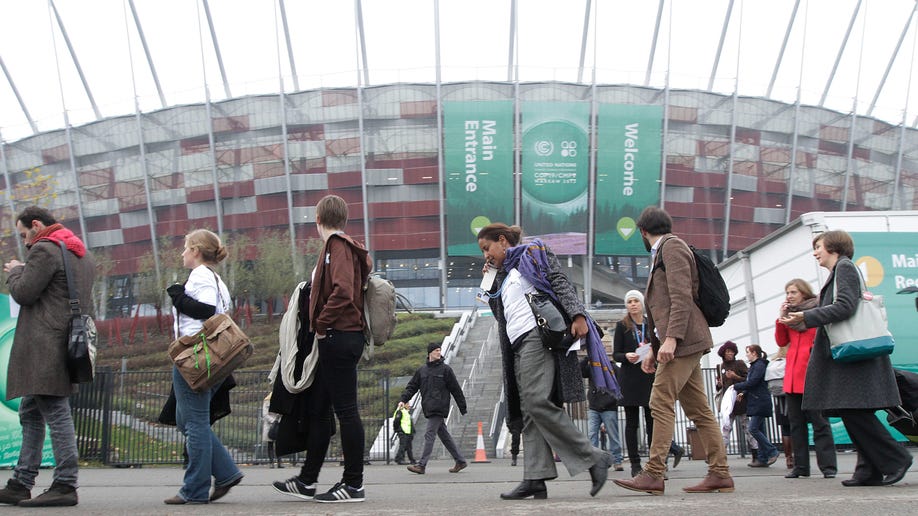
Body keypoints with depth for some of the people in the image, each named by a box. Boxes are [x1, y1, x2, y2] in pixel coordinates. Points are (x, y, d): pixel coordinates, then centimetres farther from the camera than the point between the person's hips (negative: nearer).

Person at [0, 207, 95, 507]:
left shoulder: (44, 250, -9)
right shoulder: (82, 254, 21)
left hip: (45, 346, -10)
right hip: (68, 344, 10)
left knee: (56, 413, -10)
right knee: (30, 414, 15)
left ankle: (65, 485, -9)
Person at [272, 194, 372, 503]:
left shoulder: (338, 247, -12)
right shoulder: (343, 247, 18)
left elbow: (343, 292, -25)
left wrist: (321, 324, -16)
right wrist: (322, 326, 13)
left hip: (338, 338, -10)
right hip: (337, 341, 10)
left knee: (345, 410, -5)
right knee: (318, 410, 14)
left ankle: (353, 485, 1)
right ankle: (307, 481, 21)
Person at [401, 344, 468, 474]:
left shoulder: (445, 369, -1)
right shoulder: (421, 370, 13)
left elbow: (456, 389, 0)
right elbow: (412, 386, 13)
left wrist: (463, 408, 0)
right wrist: (403, 400, -3)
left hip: (439, 409, -5)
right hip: (429, 409, 6)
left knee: (429, 435, -10)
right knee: (444, 435, 9)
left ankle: (422, 465, -11)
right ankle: (460, 461, 17)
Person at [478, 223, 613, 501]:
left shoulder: (533, 253, 7)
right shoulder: (505, 274, 29)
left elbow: (561, 283, -5)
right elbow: (500, 313, 31)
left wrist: (577, 315, -20)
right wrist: (490, 281, 21)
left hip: (538, 335, -9)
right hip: (519, 344, 9)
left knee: (537, 403, -21)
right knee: (528, 412, -1)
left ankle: (593, 458, -18)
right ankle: (535, 479, -6)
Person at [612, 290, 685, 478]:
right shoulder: (622, 326, 6)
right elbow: (616, 354, 2)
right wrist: (627, 356, -17)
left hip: (650, 377, 1)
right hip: (630, 380, -1)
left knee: (652, 420, -3)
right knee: (632, 422, 0)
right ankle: (635, 465, 3)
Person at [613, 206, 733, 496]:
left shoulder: (672, 246, -5)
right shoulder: (660, 253, 25)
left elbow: (682, 297, -17)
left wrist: (671, 337, -25)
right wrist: (653, 349, 24)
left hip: (682, 340, -10)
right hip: (681, 342, 10)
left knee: (661, 402, -14)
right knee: (698, 409, 6)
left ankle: (654, 474, -17)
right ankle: (720, 474, 6)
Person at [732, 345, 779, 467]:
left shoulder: (759, 365, -11)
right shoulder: (754, 366, 20)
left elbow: (752, 383, -19)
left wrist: (736, 386, -9)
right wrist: (743, 393, 4)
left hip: (760, 402, -10)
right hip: (756, 403, 10)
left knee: (753, 428, -13)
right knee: (759, 430, 8)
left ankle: (772, 452, -7)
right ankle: (762, 459, 8)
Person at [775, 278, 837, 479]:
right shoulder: (789, 314, 16)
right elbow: (781, 342, 10)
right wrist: (781, 318, 3)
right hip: (792, 375, 6)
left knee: (819, 421, -8)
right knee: (796, 423, 6)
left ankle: (828, 466, -7)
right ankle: (801, 466, 10)